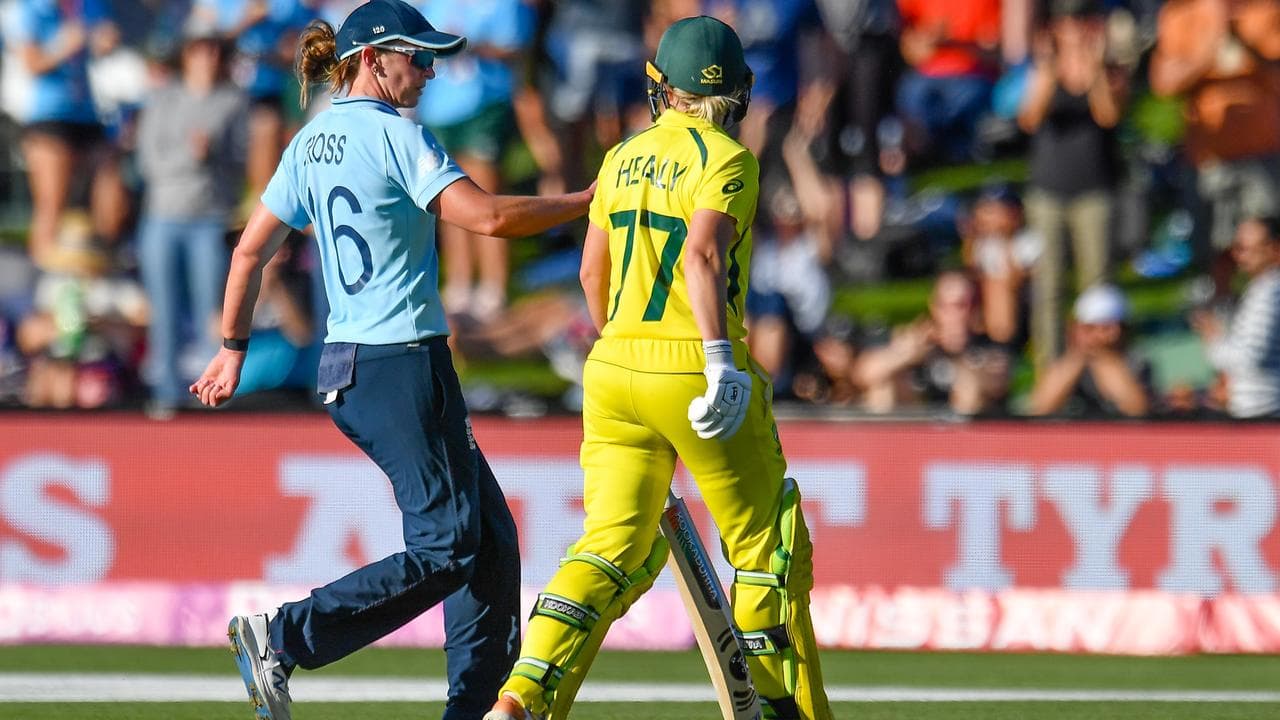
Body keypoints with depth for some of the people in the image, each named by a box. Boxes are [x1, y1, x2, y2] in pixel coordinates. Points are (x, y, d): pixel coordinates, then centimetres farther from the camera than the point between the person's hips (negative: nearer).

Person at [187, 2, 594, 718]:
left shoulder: (311, 142, 12)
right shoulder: (394, 134, -11)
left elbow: (251, 250, 15)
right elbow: (488, 216, -19)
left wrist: (234, 350, 23)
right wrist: (587, 201, -9)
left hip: (342, 370, 9)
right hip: (402, 364, -9)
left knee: (491, 535, 13)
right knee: (447, 549, -9)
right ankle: (285, 638, -17)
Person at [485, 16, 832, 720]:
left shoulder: (622, 159, 11)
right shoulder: (726, 160, -7)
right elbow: (703, 254, -23)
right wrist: (723, 364, -30)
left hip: (614, 370, 6)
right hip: (693, 369, -6)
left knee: (614, 550, 4)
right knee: (770, 550, 9)